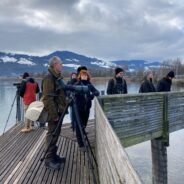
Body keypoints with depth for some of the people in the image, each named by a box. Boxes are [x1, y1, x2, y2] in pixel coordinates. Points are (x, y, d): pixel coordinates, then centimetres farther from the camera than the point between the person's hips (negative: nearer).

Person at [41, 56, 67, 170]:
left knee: (56, 134, 15)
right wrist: (54, 114, -21)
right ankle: (49, 160, 8)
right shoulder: (49, 78, -16)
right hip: (53, 113, -9)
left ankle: (54, 155, 28)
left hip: (58, 111, 9)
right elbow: (47, 98, -21)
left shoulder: (57, 77, 14)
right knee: (52, 135, -3)